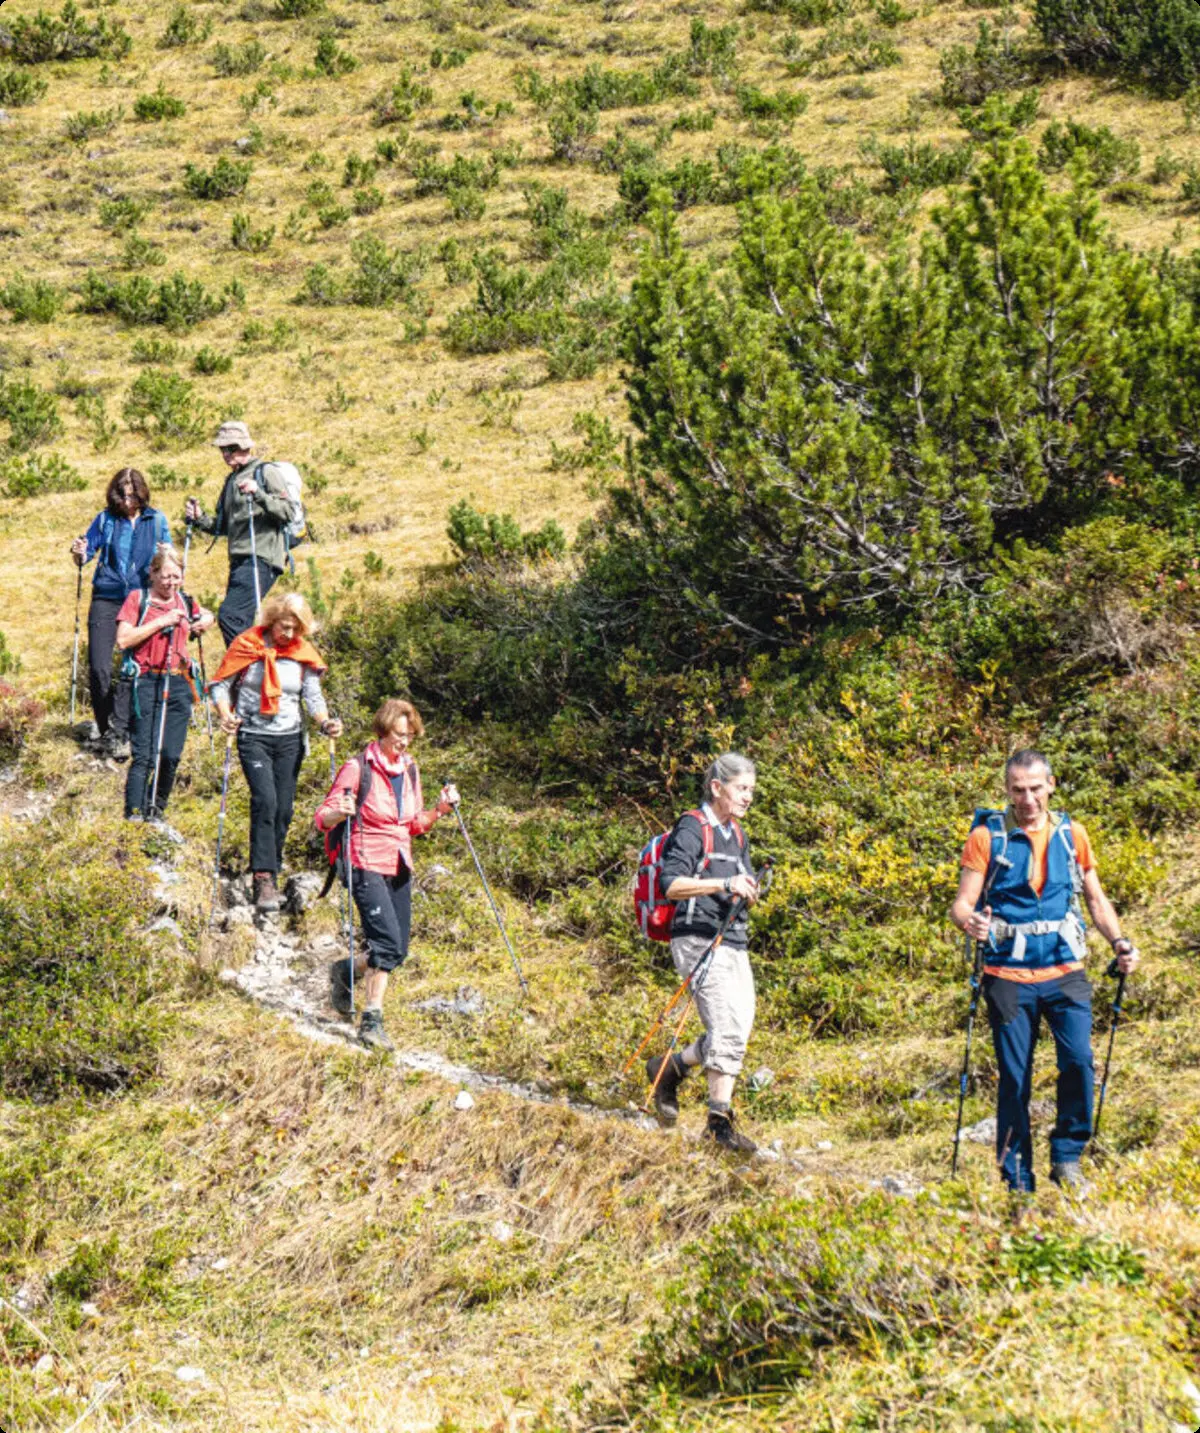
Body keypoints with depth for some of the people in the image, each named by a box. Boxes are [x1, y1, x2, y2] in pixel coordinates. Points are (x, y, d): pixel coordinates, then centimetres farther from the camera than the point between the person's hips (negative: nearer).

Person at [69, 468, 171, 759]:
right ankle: (104, 724, 9)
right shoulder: (106, 519, 3)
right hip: (106, 598, 0)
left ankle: (119, 732, -1)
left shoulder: (157, 520, 5)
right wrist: (79, 554, -17)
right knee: (98, 669, -7)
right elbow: (86, 554, 6)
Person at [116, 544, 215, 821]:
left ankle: (156, 811, 18)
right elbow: (123, 640, -9)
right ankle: (133, 814, -11)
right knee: (145, 754, -12)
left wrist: (203, 622, 13)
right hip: (147, 682, -5)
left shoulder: (184, 602, 15)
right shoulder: (137, 599, 1)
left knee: (172, 756, 1)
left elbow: (209, 616, 37)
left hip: (179, 684, 5)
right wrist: (160, 622, -11)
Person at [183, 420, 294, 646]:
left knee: (229, 615, -22)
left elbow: (287, 511, -11)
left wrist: (258, 494, -23)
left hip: (261, 558, -9)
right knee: (239, 622, 5)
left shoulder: (265, 471, 1)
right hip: (239, 560, 9)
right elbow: (223, 527, 28)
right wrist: (199, 518, 11)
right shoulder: (232, 480, 25)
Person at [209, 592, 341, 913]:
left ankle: (270, 872, 17)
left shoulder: (303, 652, 4)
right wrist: (226, 715, -20)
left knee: (283, 809, 3)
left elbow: (313, 696, 6)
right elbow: (221, 684, -2)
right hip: (253, 737, -4)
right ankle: (264, 878, -23)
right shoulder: (247, 645, -5)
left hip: (289, 739, 4)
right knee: (265, 801, -20)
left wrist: (325, 722, -13)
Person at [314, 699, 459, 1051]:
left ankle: (344, 971, 36)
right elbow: (323, 817, -10)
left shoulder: (409, 770, 10)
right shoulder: (358, 768, -10)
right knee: (389, 945, -20)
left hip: (399, 870, 7)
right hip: (367, 867, -7)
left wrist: (440, 809, 2)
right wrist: (340, 813, -31)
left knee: (396, 951, 8)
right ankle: (372, 1019, -12)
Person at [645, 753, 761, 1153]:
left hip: (734, 942, 9)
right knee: (728, 1028, -17)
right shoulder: (693, 828, -8)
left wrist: (748, 888, 4)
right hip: (700, 939, -9)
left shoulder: (737, 833, 20)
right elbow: (670, 883, -18)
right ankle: (719, 1121, -8)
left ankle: (670, 1068, 22)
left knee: (736, 1033, 5)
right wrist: (725, 885, -25)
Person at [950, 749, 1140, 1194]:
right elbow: (962, 903, -4)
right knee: (1014, 1078, 0)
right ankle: (1017, 1181, 11)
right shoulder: (987, 837, -1)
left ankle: (1066, 1158, 3)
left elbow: (1096, 898, 18)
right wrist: (970, 921, -28)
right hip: (1009, 977, -2)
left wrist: (1119, 942, 2)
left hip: (1064, 972, 2)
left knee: (1079, 1060, -16)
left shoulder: (1071, 834, 9)